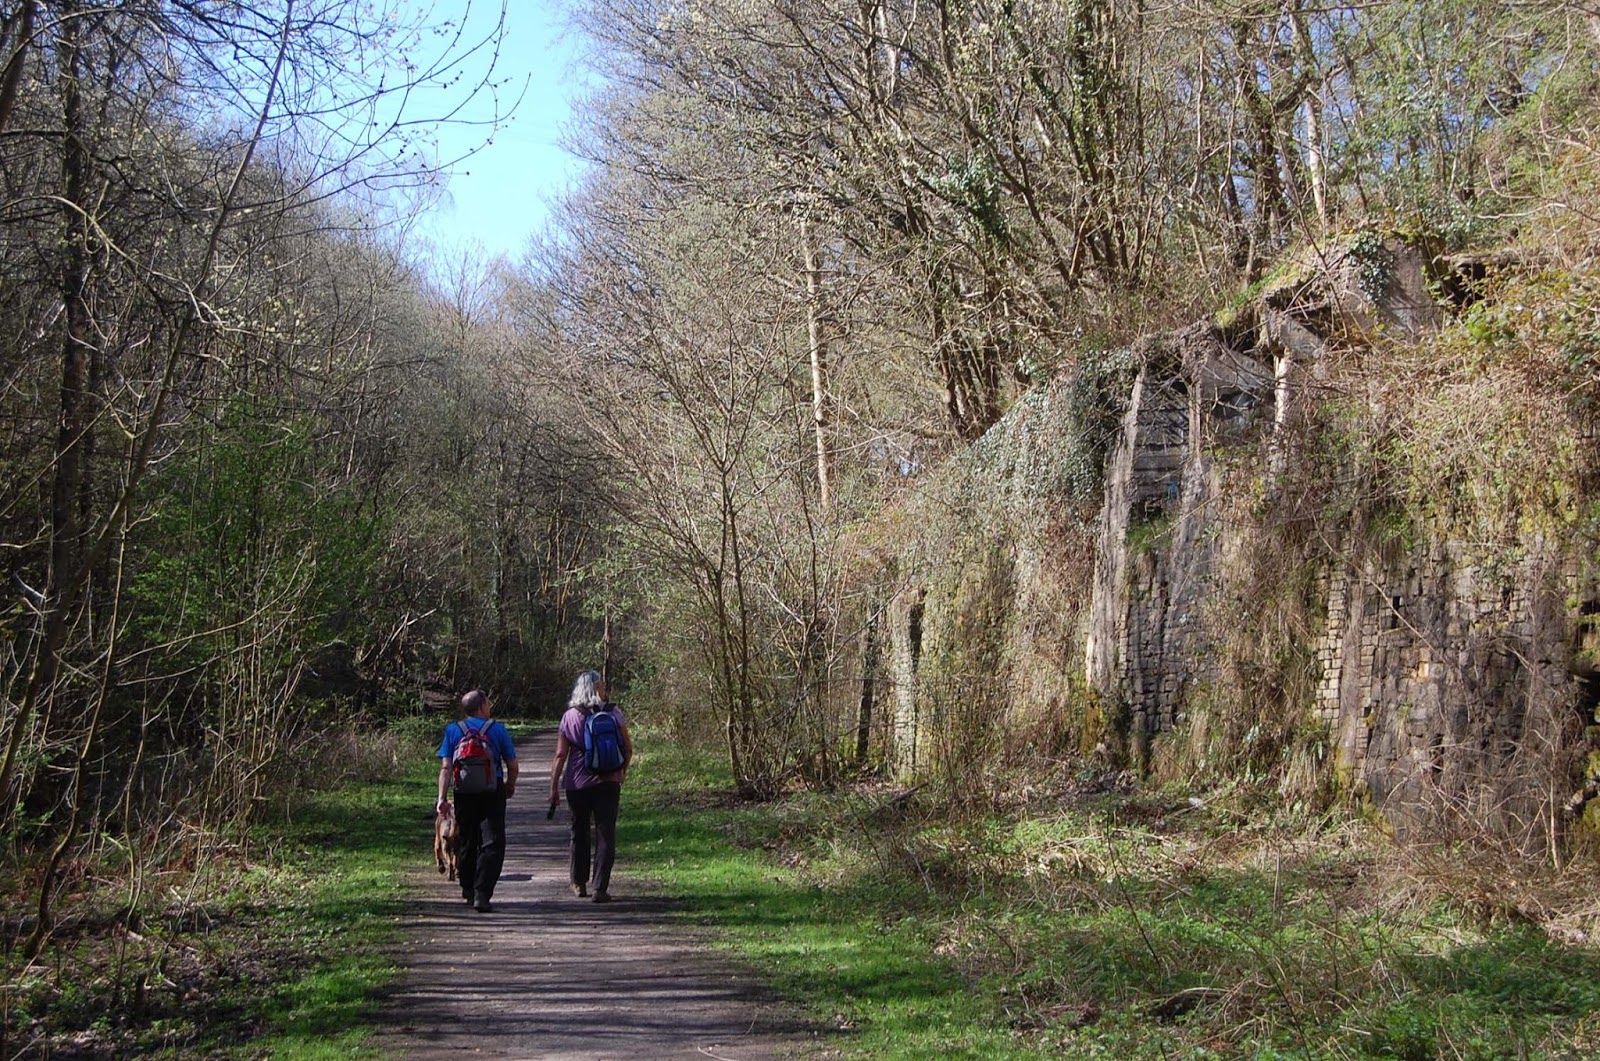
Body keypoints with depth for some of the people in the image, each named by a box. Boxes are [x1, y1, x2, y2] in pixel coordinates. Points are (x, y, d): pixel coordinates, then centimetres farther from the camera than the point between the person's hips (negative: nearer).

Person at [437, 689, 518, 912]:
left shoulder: (453, 730, 4)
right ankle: (481, 895, -14)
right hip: (493, 792, -3)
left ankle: (468, 889, 31)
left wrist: (442, 797, -6)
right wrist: (510, 786, 21)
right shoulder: (497, 729, 1)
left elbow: (445, 767, -4)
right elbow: (512, 766, 3)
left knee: (466, 843, 18)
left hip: (464, 794, 3)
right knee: (492, 844, -3)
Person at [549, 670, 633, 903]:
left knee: (579, 832, 17)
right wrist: (623, 770, 21)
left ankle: (579, 884, 28)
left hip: (577, 784, 1)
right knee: (605, 834, 3)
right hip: (607, 782, -1)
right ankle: (601, 888, -4)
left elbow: (560, 755, -3)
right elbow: (628, 748, 3)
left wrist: (554, 787, 1)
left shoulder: (570, 717, -1)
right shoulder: (614, 713, -1)